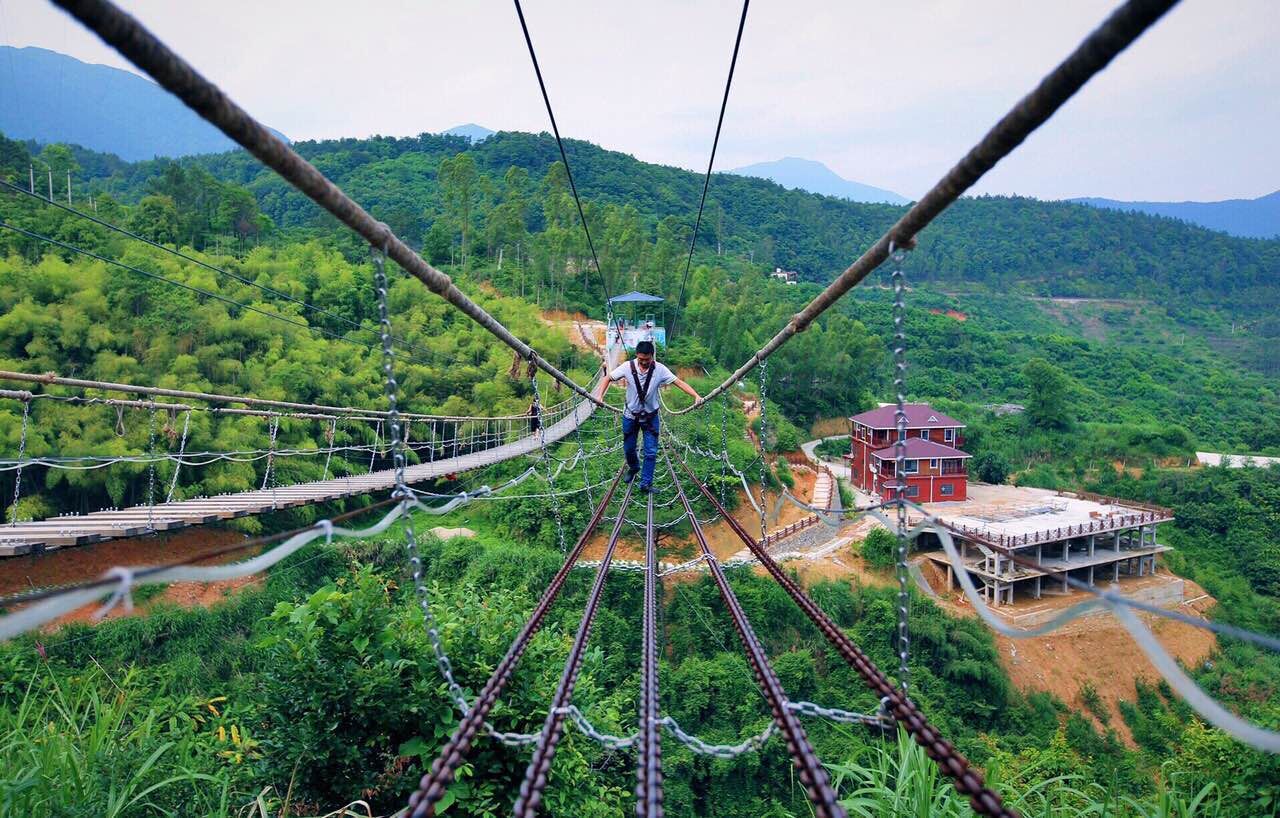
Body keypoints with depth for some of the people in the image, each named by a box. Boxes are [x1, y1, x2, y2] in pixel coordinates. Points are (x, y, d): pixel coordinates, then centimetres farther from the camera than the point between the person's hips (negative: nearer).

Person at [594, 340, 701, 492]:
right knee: (628, 448, 16)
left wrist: (696, 396, -32)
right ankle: (634, 468, 47)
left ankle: (646, 483, 10)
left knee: (651, 452, -2)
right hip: (630, 415, 1)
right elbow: (609, 378, -7)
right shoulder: (628, 366, -16)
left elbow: (678, 382, -19)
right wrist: (600, 395, -23)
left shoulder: (659, 369, -17)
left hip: (651, 416, -1)